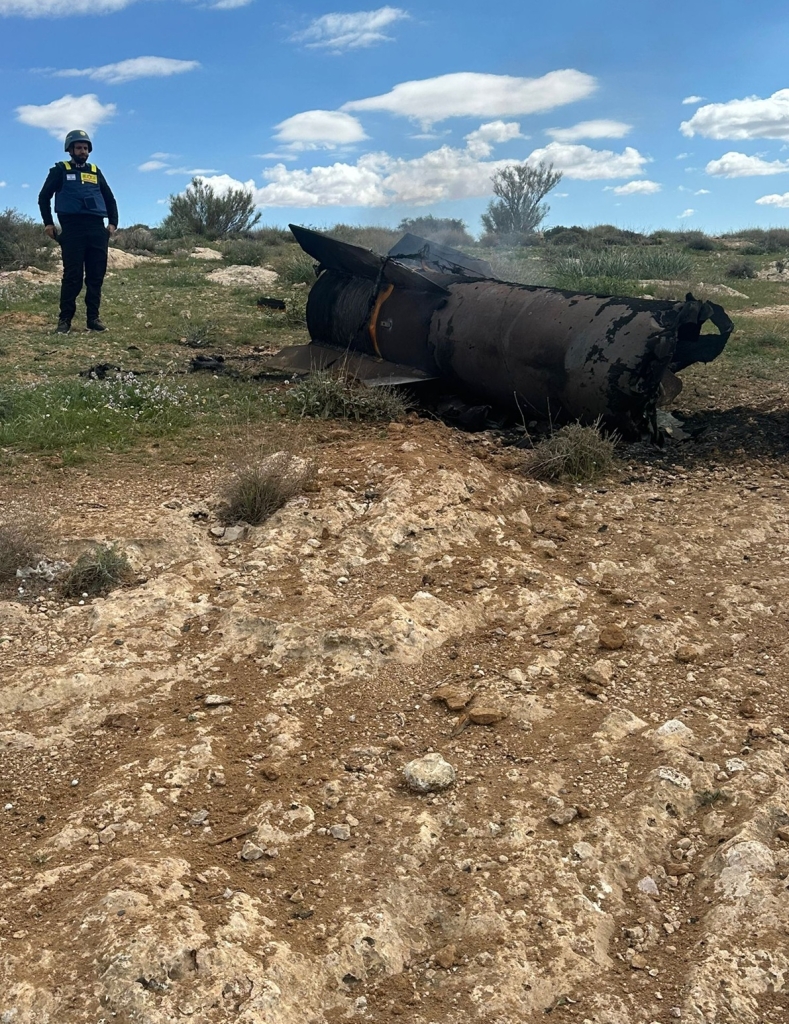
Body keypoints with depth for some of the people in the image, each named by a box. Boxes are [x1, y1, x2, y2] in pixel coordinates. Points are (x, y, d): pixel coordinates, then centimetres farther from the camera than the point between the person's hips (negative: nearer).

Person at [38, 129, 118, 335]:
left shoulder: (95, 171, 19)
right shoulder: (60, 170, 9)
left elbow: (109, 199, 24)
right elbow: (44, 196, 9)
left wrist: (113, 223, 11)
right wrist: (48, 223, 0)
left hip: (97, 228, 4)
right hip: (72, 228, -4)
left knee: (96, 275, 1)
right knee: (72, 276, -8)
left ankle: (93, 318, 7)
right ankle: (65, 319, -2)